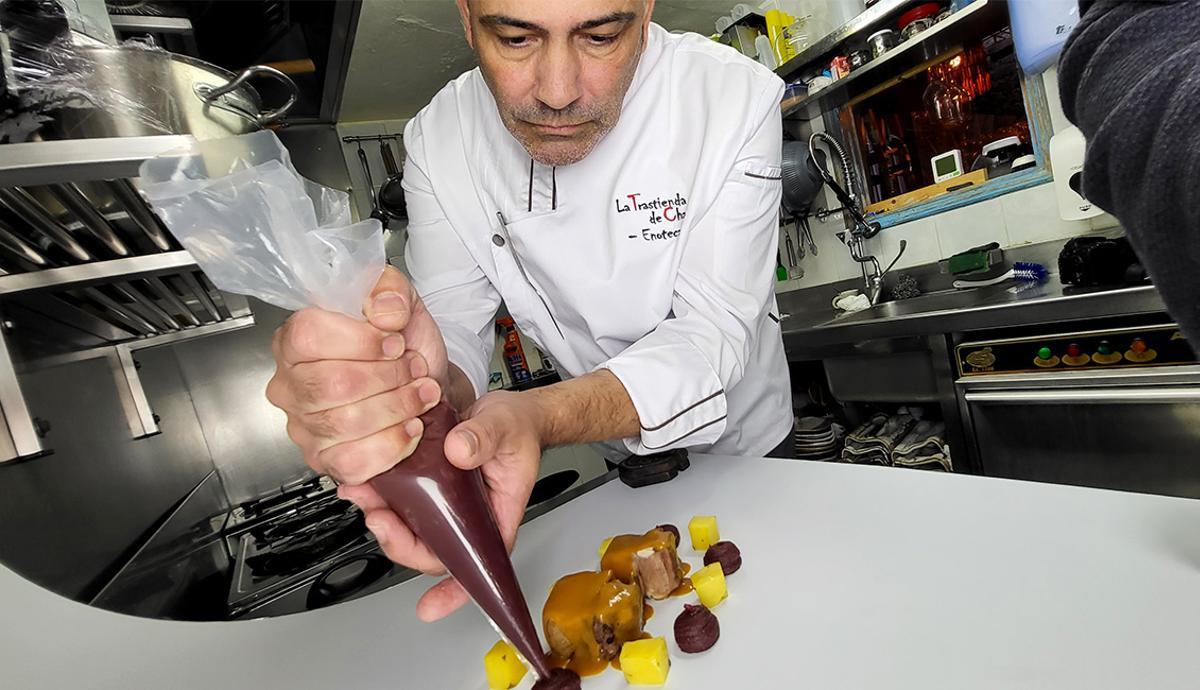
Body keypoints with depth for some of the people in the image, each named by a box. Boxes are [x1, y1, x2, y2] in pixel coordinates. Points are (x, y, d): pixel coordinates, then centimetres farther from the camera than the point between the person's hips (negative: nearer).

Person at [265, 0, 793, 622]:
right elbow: (450, 330, -23)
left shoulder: (737, 100, -26)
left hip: (745, 443, 0)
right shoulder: (440, 139, -18)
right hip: (612, 456, 1)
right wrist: (417, 385, -48)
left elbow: (711, 335, -30)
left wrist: (537, 417, -48)